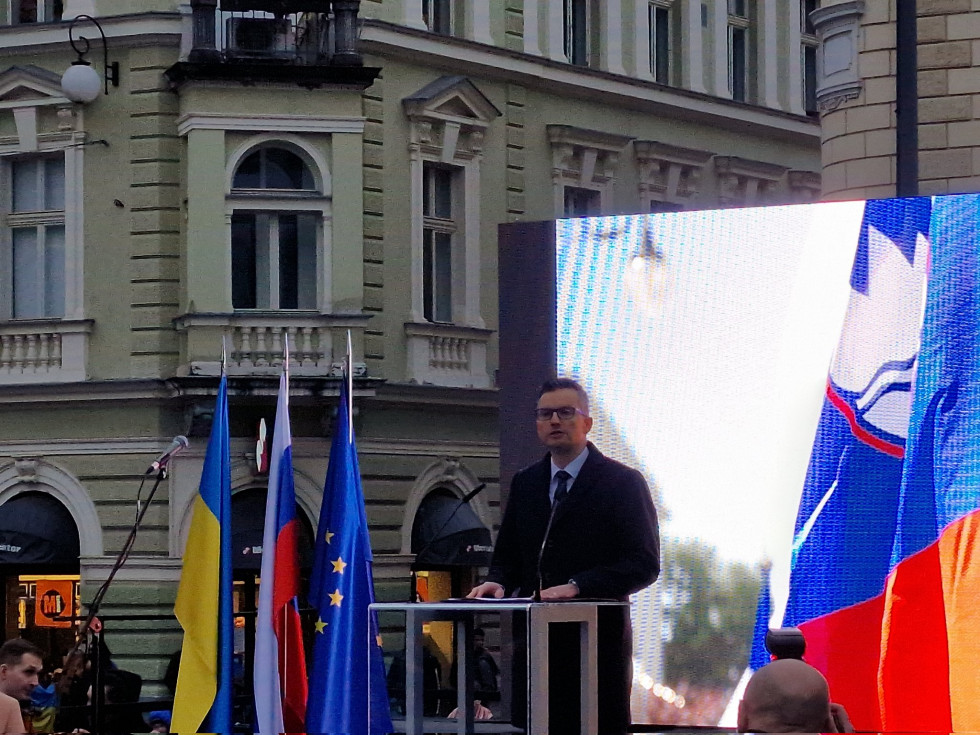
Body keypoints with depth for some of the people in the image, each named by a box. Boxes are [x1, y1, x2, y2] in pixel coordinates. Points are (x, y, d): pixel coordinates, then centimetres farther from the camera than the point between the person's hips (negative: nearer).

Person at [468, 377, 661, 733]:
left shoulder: (623, 482, -1)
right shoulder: (525, 483, 16)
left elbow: (644, 564, -8)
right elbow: (508, 556, 21)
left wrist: (577, 586, -20)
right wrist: (498, 582, -4)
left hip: (597, 640, -5)